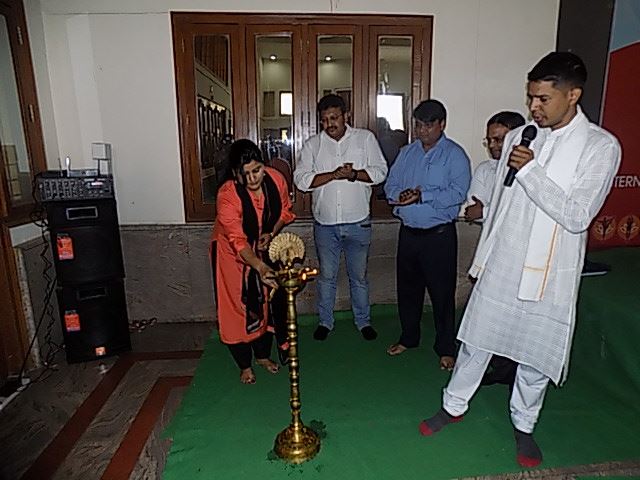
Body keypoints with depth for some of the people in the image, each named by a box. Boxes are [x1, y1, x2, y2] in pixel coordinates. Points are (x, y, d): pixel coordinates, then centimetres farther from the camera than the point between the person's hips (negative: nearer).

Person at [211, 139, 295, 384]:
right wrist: (259, 267, -51)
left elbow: (285, 211, 0)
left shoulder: (276, 178, -18)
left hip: (263, 250, 4)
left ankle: (263, 355, 35)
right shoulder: (227, 195, -31)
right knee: (237, 308, 2)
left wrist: (271, 233, -17)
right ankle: (245, 365, 22)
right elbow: (237, 240, -38)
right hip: (232, 254, -4)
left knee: (265, 303, 13)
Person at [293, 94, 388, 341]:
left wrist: (355, 174, -22)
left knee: (359, 276, 13)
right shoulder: (312, 144, 2)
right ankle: (325, 321, 32)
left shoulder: (365, 138, 1)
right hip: (325, 224, 1)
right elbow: (301, 179, -8)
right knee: (326, 276, 14)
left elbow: (380, 171, -4)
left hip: (358, 223, 0)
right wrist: (333, 175, -20)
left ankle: (363, 320, 32)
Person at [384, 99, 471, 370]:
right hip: (408, 232, 5)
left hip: (439, 235, -5)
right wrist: (400, 195, -14)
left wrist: (422, 196, -23)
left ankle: (446, 348, 23)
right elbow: (390, 184, 8)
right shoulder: (407, 152, 12)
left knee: (442, 292, 5)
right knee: (407, 288, 16)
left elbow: (458, 193, -18)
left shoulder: (455, 155, -6)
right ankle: (408, 338, 35)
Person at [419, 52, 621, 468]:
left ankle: (524, 425, 39)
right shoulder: (518, 137, 3)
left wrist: (531, 171, -23)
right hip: (500, 265, 3)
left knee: (537, 356, 13)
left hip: (550, 275, -3)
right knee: (477, 340, 14)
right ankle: (454, 405, 35)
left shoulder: (601, 146, -9)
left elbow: (577, 217, -18)